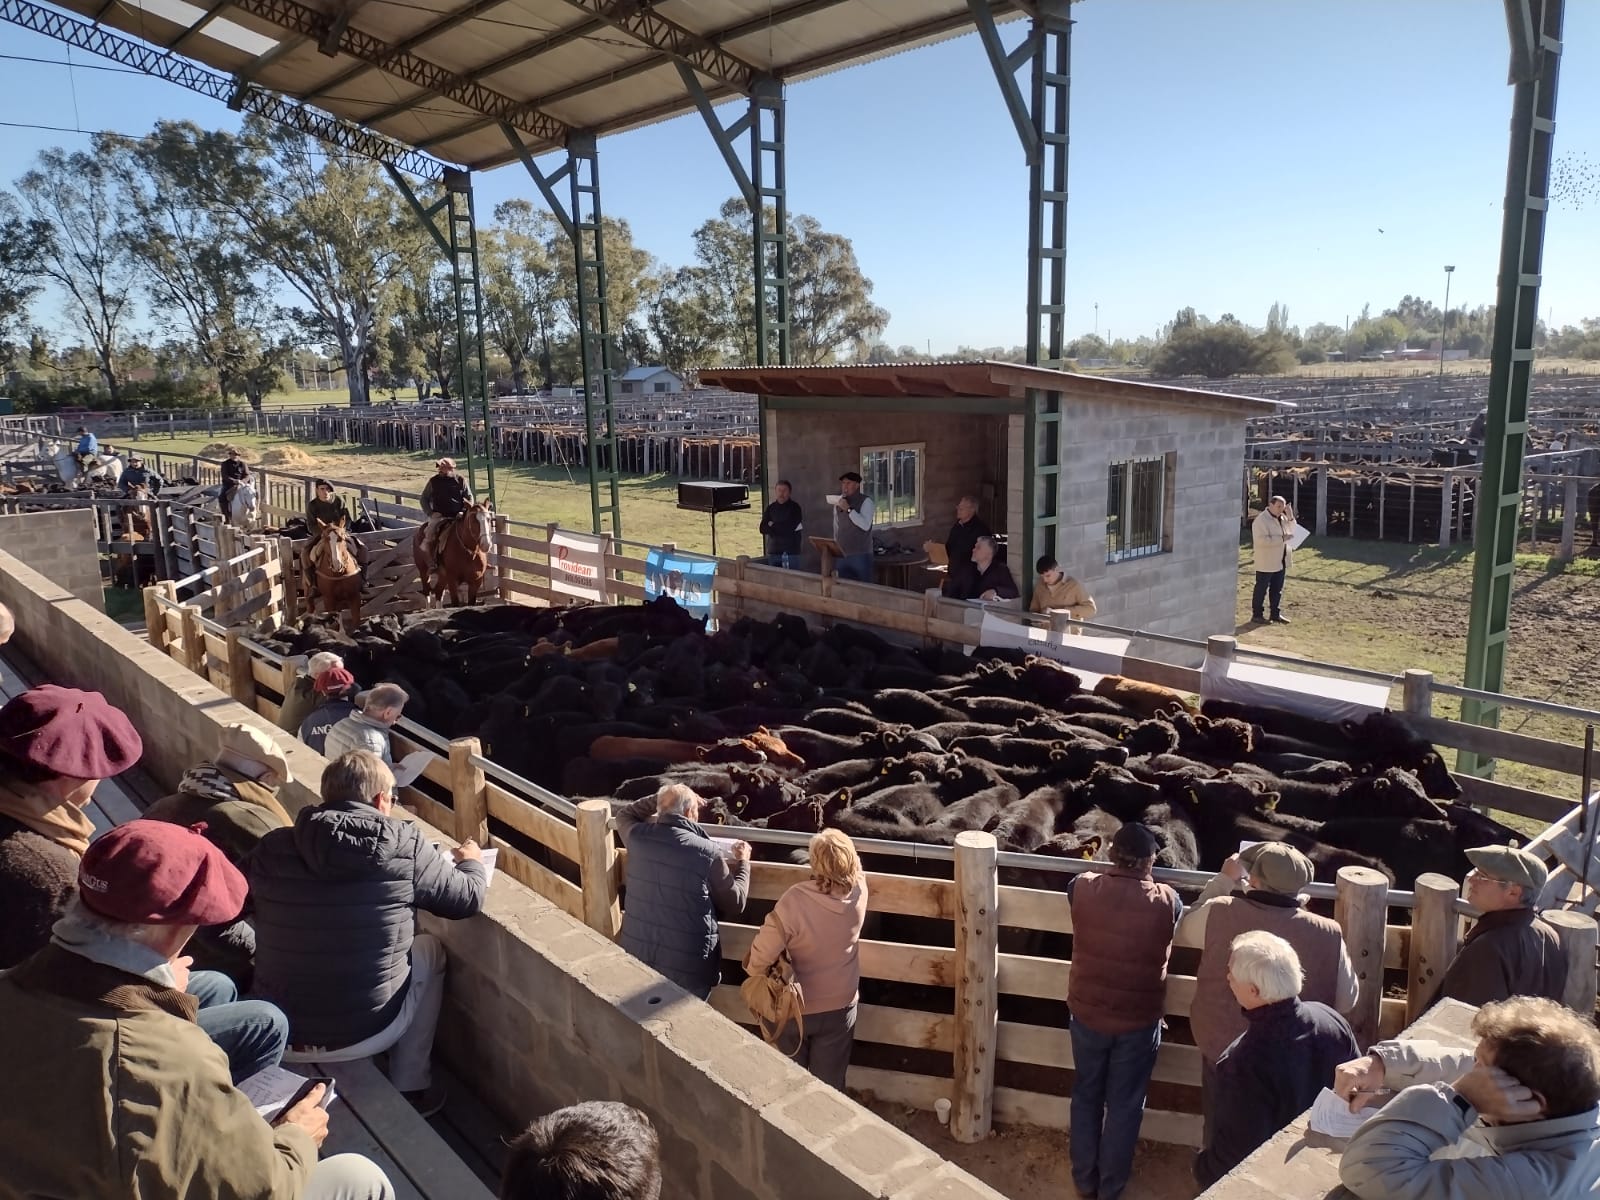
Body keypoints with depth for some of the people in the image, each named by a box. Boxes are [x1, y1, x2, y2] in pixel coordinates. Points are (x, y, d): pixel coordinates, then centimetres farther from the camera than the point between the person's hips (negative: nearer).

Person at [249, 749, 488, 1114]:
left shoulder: (272, 848, -7)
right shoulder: (406, 847, -14)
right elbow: (470, 899, 0)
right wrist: (472, 861, 22)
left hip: (278, 1033, 3)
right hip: (366, 1032, -3)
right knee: (430, 951, 24)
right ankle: (411, 1090, 27)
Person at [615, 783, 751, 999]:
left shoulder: (638, 837, -5)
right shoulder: (707, 852, -14)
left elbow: (624, 815, 22)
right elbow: (735, 904, -2)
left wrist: (660, 799, 19)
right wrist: (743, 863, 13)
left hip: (637, 957, 4)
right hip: (688, 966, -4)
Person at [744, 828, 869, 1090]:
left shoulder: (793, 901, -30)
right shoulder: (859, 891, -19)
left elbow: (762, 954, -22)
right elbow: (855, 868, 7)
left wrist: (754, 971, -3)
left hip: (793, 1008, -2)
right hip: (839, 1008, 3)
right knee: (829, 1085, 20)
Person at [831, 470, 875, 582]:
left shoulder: (865, 501, -8)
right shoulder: (838, 501, 9)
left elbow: (865, 525, -20)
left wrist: (848, 509, -23)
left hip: (861, 555, -5)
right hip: (842, 553, 5)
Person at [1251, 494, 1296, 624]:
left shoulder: (1282, 518, 10)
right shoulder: (1261, 520, -17)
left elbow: (1291, 532, 13)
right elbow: (1261, 540, -26)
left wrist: (1290, 517, -1)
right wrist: (1282, 539, -25)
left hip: (1280, 562, 8)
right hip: (1266, 563, -8)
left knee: (1277, 590, 13)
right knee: (1261, 589, 2)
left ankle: (1276, 614, 21)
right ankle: (1256, 614, 10)